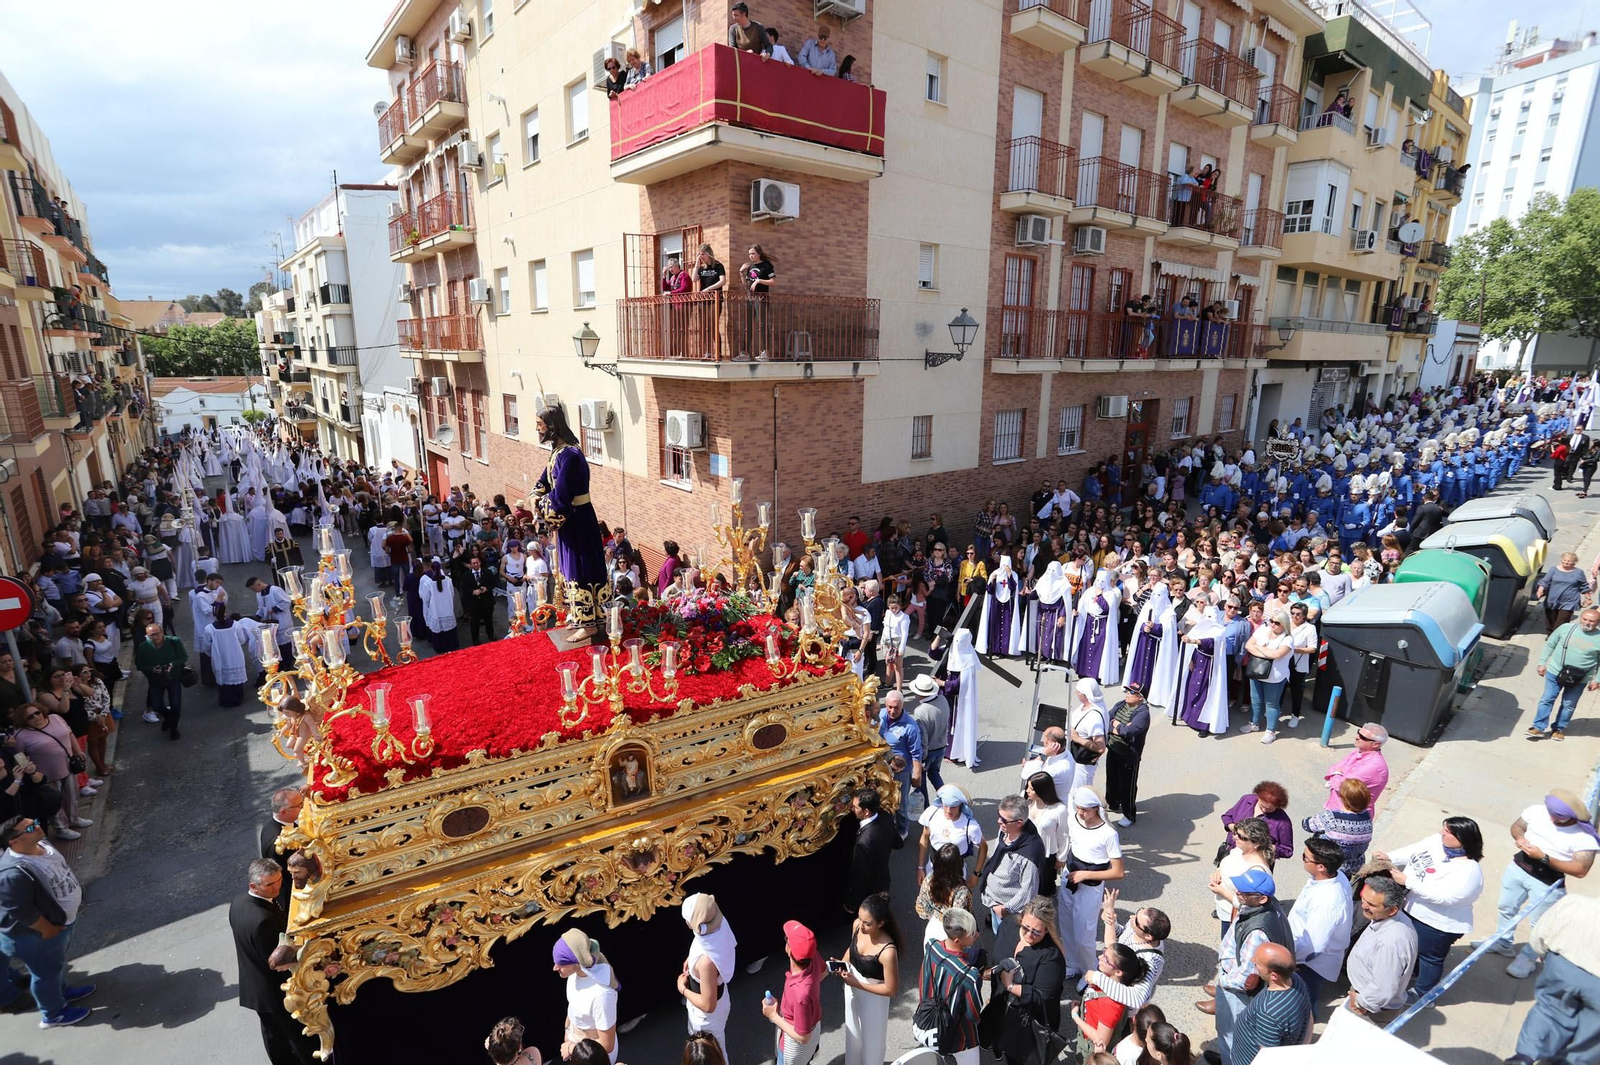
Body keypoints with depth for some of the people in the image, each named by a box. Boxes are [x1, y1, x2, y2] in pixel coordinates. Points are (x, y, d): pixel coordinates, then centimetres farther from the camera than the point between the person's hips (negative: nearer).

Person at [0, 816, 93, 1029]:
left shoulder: (41, 844, -8)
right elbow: (20, 912, -29)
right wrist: (47, 929, -18)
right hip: (36, 935, -8)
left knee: (58, 961, 30)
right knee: (47, 972, 14)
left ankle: (62, 991, 52)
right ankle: (52, 1014, 35)